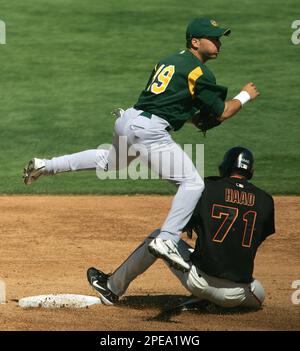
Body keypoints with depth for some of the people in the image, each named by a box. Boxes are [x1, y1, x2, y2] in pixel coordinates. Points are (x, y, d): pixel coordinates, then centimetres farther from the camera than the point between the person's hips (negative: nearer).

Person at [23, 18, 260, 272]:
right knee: (192, 182, -10)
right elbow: (221, 113, -4)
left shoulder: (169, 61, 21)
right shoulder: (198, 71, -5)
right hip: (149, 131, -9)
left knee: (110, 162, 37)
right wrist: (245, 96, 13)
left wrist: (196, 119, 18)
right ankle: (166, 240, -21)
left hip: (126, 120, 9)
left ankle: (45, 165, 36)